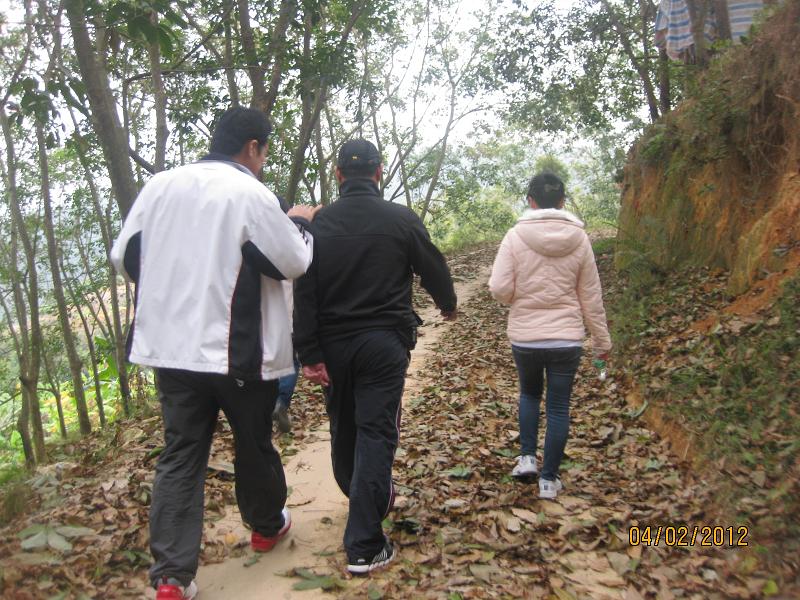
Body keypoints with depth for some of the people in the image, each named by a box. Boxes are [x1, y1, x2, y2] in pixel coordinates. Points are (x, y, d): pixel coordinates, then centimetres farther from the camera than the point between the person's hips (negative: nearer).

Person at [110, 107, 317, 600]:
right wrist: (300, 224, 11)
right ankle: (267, 526, 39)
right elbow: (293, 263, -7)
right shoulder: (251, 195, -14)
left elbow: (125, 257, 9)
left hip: (171, 347, 4)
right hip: (239, 352, -4)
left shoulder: (159, 186, 2)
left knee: (180, 456, 10)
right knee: (254, 444, 17)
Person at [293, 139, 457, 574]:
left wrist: (310, 354, -3)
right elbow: (434, 269, 5)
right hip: (384, 342, -2)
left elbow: (304, 292, -6)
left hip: (333, 344, 3)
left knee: (343, 428, 20)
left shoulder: (319, 223, -1)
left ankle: (366, 500, 43)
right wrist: (448, 305, 26)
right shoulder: (402, 220, -4)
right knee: (376, 433, -1)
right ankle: (363, 546, -1)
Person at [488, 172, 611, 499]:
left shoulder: (516, 236, -9)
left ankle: (527, 457, 20)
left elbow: (500, 289, -12)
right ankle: (549, 479, 19)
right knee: (558, 406, 12)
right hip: (567, 338, 1)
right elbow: (591, 297, 3)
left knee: (529, 393, 26)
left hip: (524, 337, 0)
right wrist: (602, 340, 13)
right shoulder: (579, 239, -2)